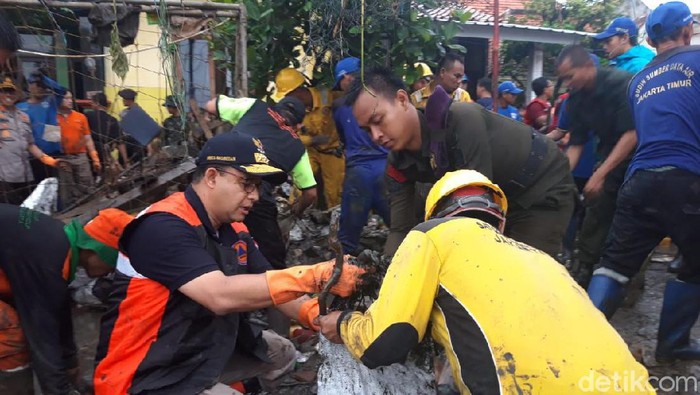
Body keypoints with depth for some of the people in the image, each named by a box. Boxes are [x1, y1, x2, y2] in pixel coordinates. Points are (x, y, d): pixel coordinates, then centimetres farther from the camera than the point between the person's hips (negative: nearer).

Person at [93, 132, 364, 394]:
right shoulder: (164, 227, -25)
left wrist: (318, 316, -17)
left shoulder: (234, 230, 2)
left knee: (282, 354, 18)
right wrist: (315, 277, -36)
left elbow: (267, 287, 1)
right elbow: (221, 296, -36)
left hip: (207, 351, 9)